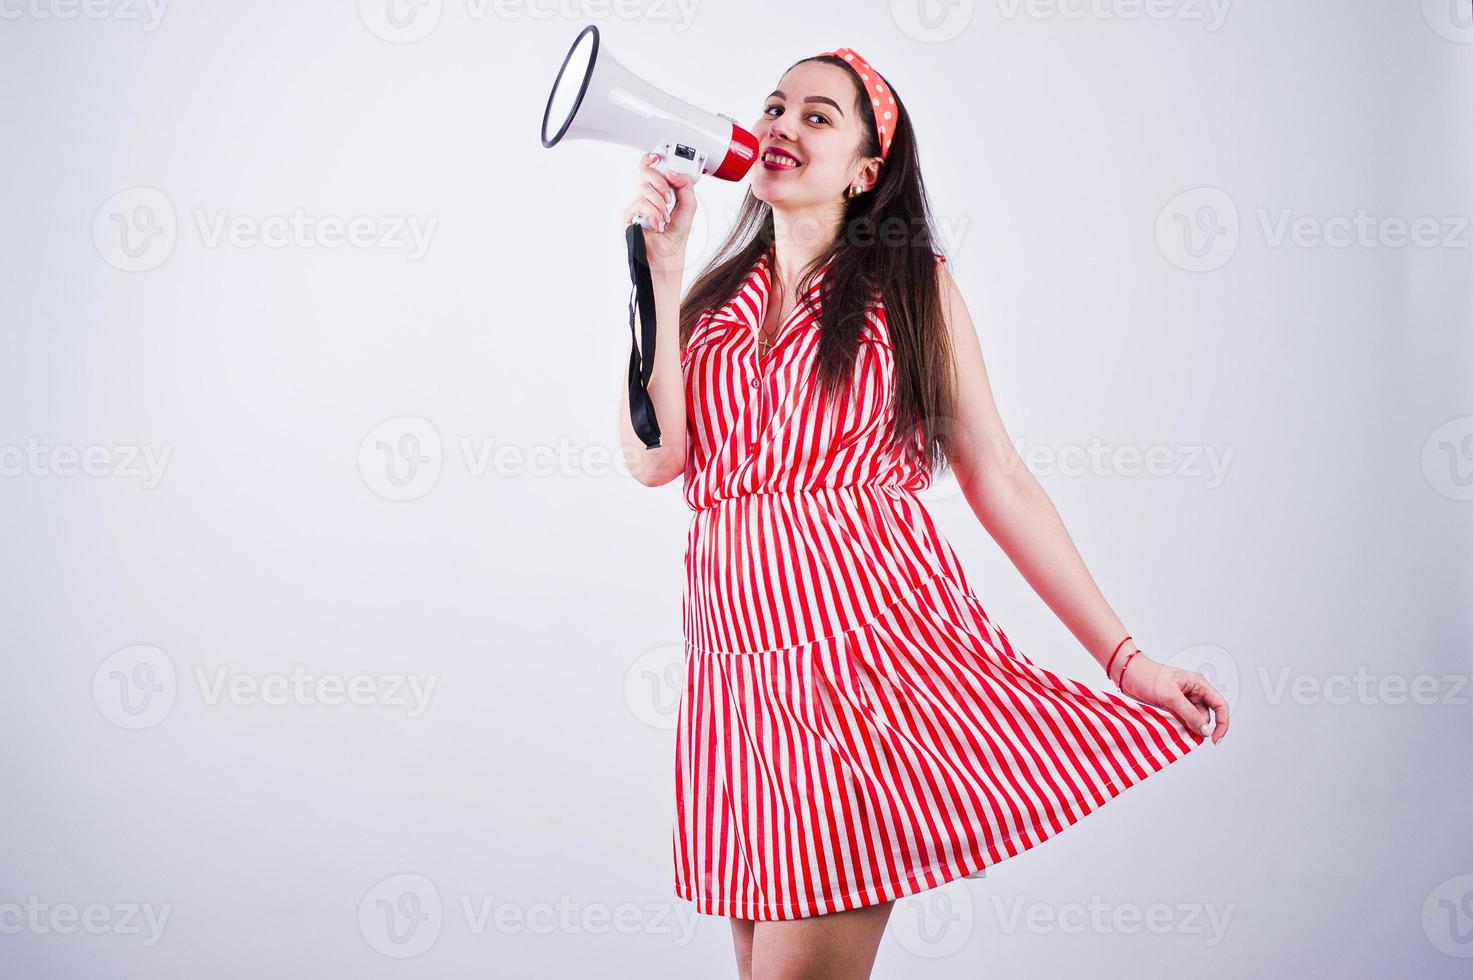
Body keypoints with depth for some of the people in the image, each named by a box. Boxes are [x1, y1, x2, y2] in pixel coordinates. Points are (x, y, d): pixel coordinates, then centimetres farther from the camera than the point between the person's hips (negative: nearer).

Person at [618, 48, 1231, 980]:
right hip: (738, 657, 4)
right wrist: (664, 263, -1)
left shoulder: (911, 285, 6)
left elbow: (1000, 481, 3)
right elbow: (655, 455, -1)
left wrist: (1125, 658, -1)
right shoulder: (715, 299, 15)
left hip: (869, 636, -4)